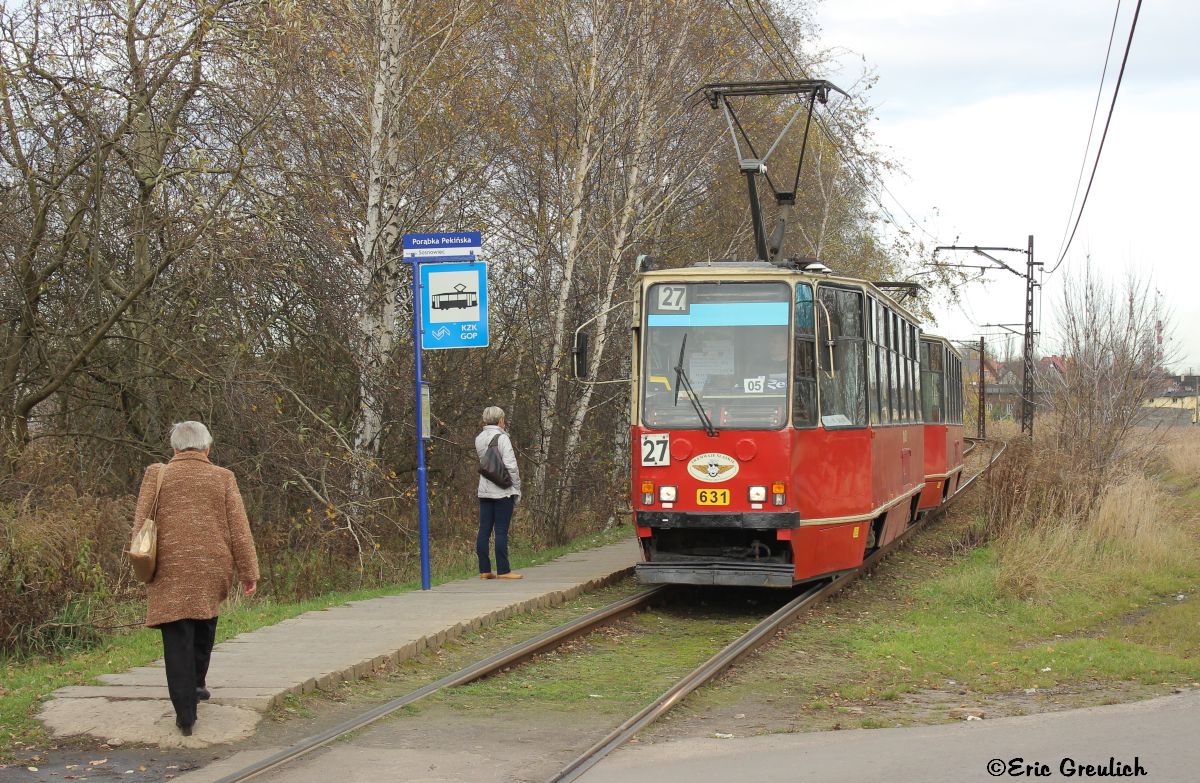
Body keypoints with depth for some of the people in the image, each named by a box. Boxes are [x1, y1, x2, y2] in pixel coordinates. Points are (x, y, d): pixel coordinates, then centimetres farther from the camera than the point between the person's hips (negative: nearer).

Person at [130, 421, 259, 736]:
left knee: (177, 641, 0)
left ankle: (185, 714, -5)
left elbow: (140, 524, 3)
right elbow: (239, 529, 3)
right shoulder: (223, 478, 4)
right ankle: (196, 684, 30)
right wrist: (248, 572, 7)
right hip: (212, 569, 1)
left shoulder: (156, 475, 4)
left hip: (170, 571, -1)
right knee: (204, 624, 24)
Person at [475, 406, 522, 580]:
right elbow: (510, 466, -16)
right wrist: (517, 488, -5)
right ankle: (503, 571, -1)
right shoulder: (502, 438, -12)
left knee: (484, 531, 6)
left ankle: (484, 570, 9)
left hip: (484, 492, 6)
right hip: (502, 491, -6)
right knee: (501, 531, -3)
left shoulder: (479, 439, 8)